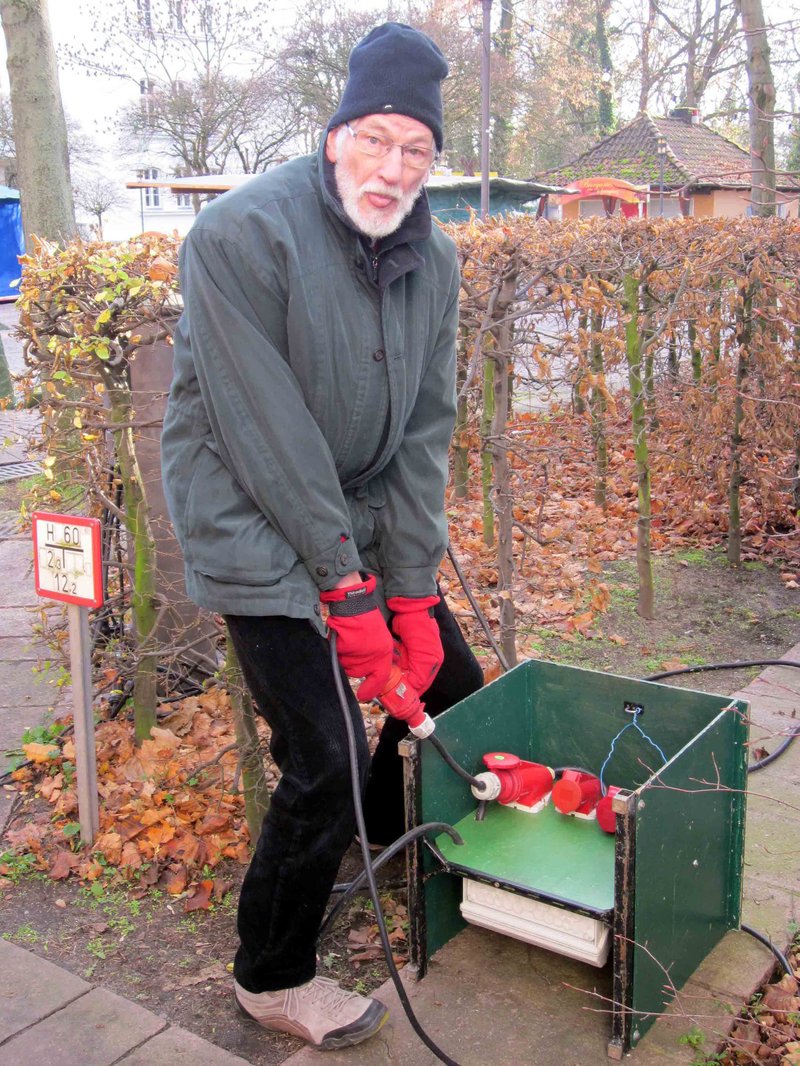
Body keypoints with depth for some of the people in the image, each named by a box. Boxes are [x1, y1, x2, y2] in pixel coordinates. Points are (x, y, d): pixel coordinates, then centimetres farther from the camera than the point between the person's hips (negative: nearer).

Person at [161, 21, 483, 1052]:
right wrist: (348, 590, -19)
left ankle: (385, 842, 45)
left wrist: (414, 593, -6)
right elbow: (269, 438, -22)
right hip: (255, 527, -7)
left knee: (451, 682, 14)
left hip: (364, 513, 7)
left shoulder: (433, 259, 0)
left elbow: (423, 432, -1)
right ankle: (272, 976, 18)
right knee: (322, 759, -8)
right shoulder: (240, 234, -21)